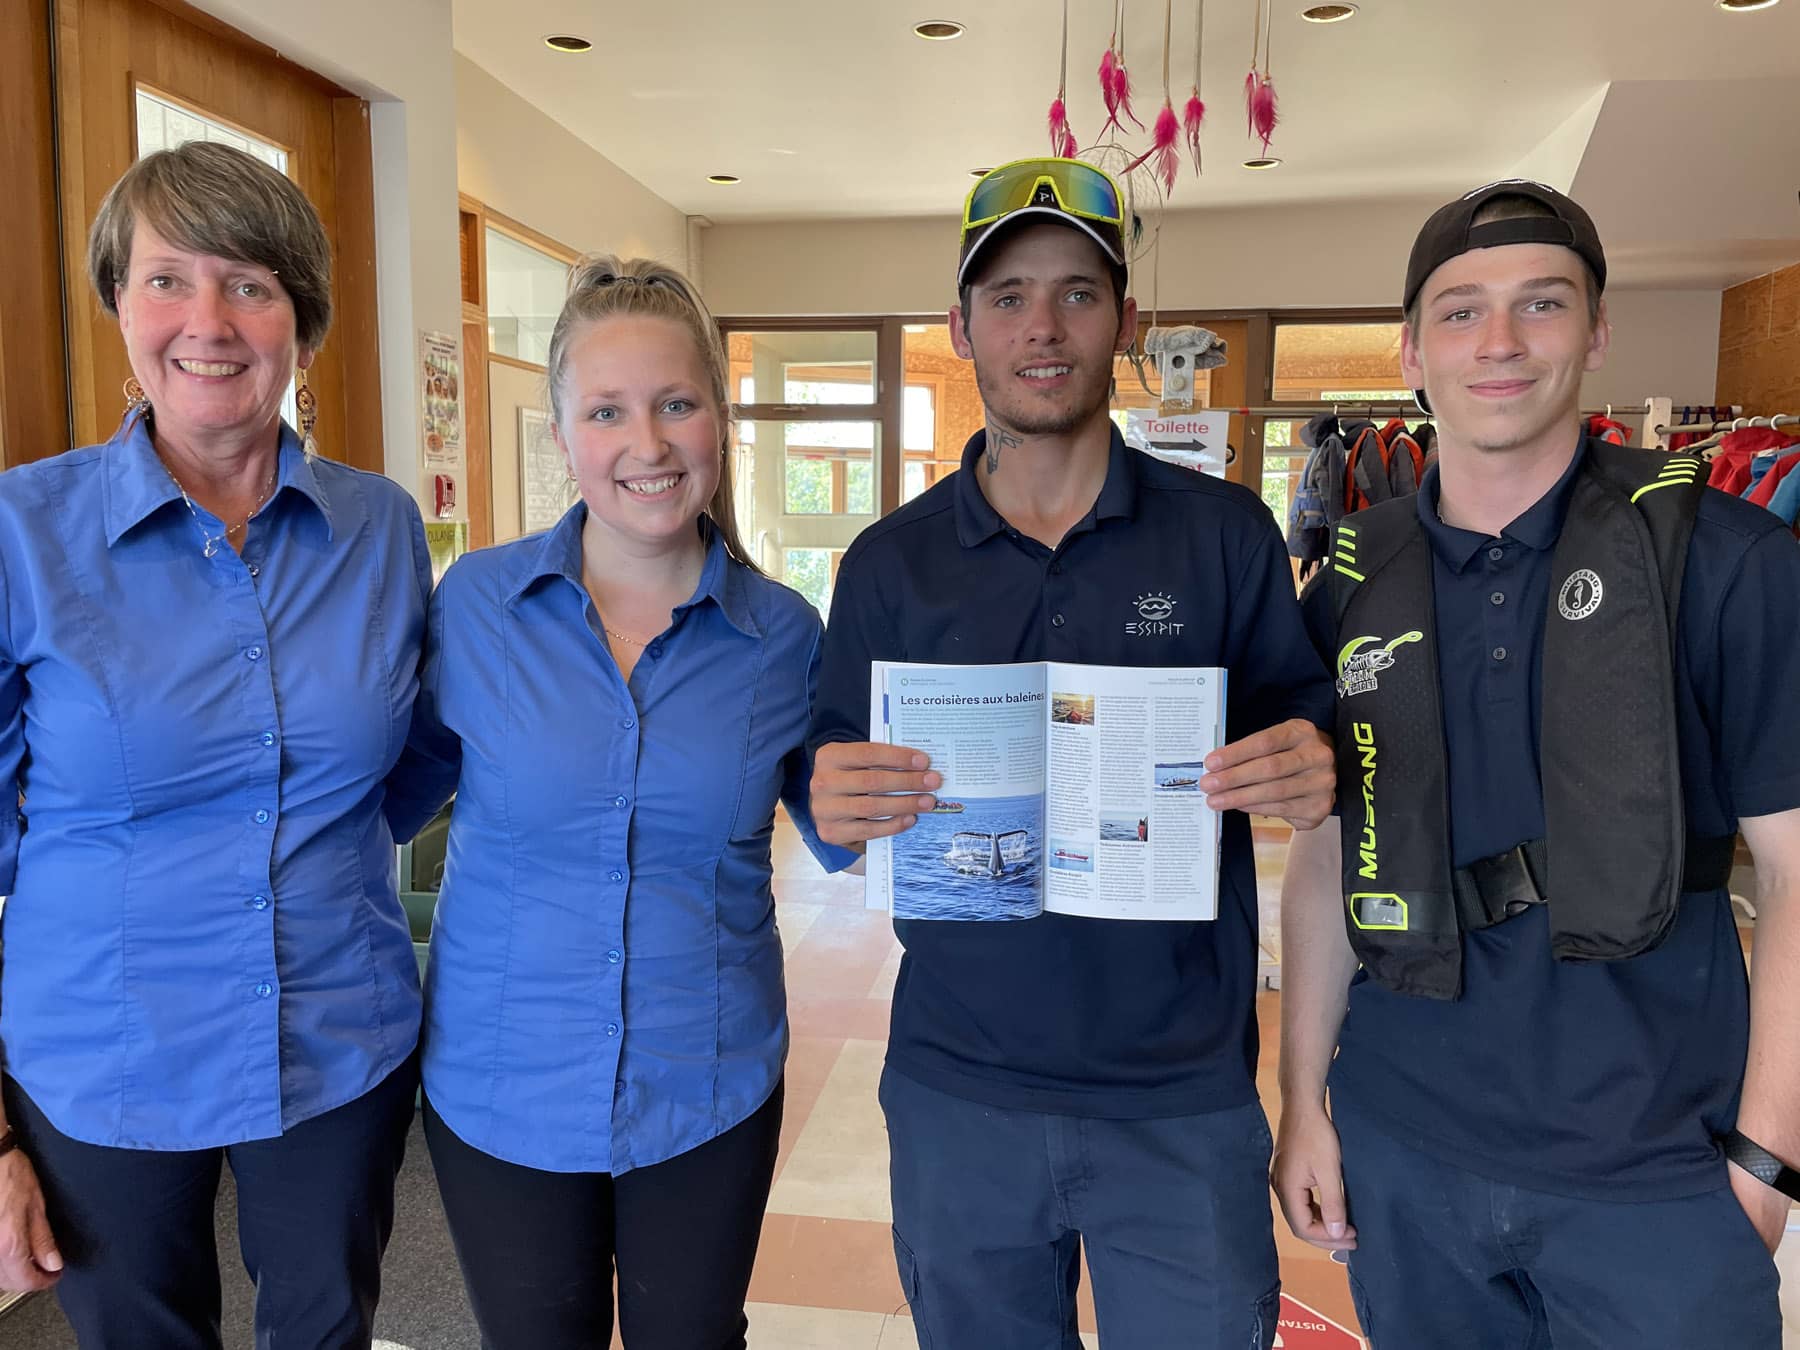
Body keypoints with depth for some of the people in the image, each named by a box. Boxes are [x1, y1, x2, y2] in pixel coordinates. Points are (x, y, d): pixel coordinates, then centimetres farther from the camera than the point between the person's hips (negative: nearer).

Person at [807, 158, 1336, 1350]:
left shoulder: (1226, 533, -2)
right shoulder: (889, 562, 0)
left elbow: (1311, 743, 3)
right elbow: (844, 796, 3)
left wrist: (1314, 777, -20)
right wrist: (839, 804, -20)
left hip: (1186, 1098, -1)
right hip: (957, 1094, 2)